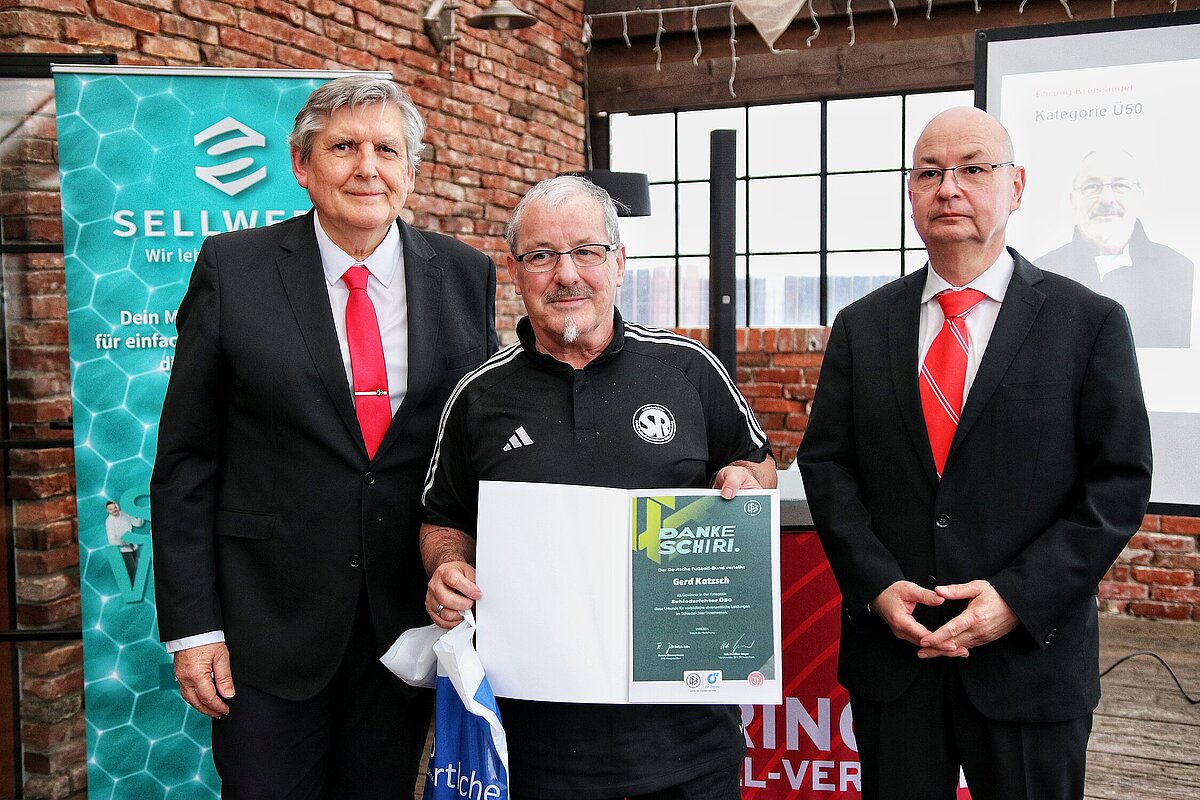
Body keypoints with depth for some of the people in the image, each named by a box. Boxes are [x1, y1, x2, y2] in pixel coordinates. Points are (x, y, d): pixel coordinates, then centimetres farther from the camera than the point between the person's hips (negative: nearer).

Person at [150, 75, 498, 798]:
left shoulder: (466, 276, 2)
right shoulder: (233, 269, -4)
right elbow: (185, 460, -2)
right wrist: (191, 624, -6)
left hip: (411, 622, 2)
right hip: (268, 627, -2)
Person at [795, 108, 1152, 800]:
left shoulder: (1091, 323, -2)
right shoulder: (862, 327, 5)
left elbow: (1120, 482, -5)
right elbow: (826, 464, 3)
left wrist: (1019, 597, -14)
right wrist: (876, 585, -10)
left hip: (1030, 658, -2)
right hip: (889, 650, 2)